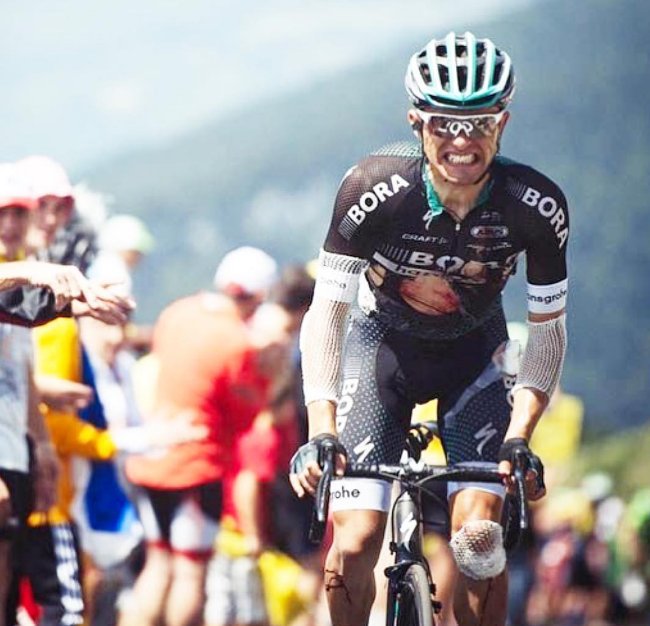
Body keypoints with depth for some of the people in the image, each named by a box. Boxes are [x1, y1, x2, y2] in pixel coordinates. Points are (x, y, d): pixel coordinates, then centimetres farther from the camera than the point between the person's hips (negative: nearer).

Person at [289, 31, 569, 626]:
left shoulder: (537, 206, -26)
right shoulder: (374, 188, -29)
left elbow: (548, 332, -14)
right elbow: (326, 316, -24)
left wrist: (518, 440, -26)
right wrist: (321, 432, -35)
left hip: (473, 350, 1)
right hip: (382, 342, -1)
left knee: (478, 535, -18)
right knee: (354, 544, -15)